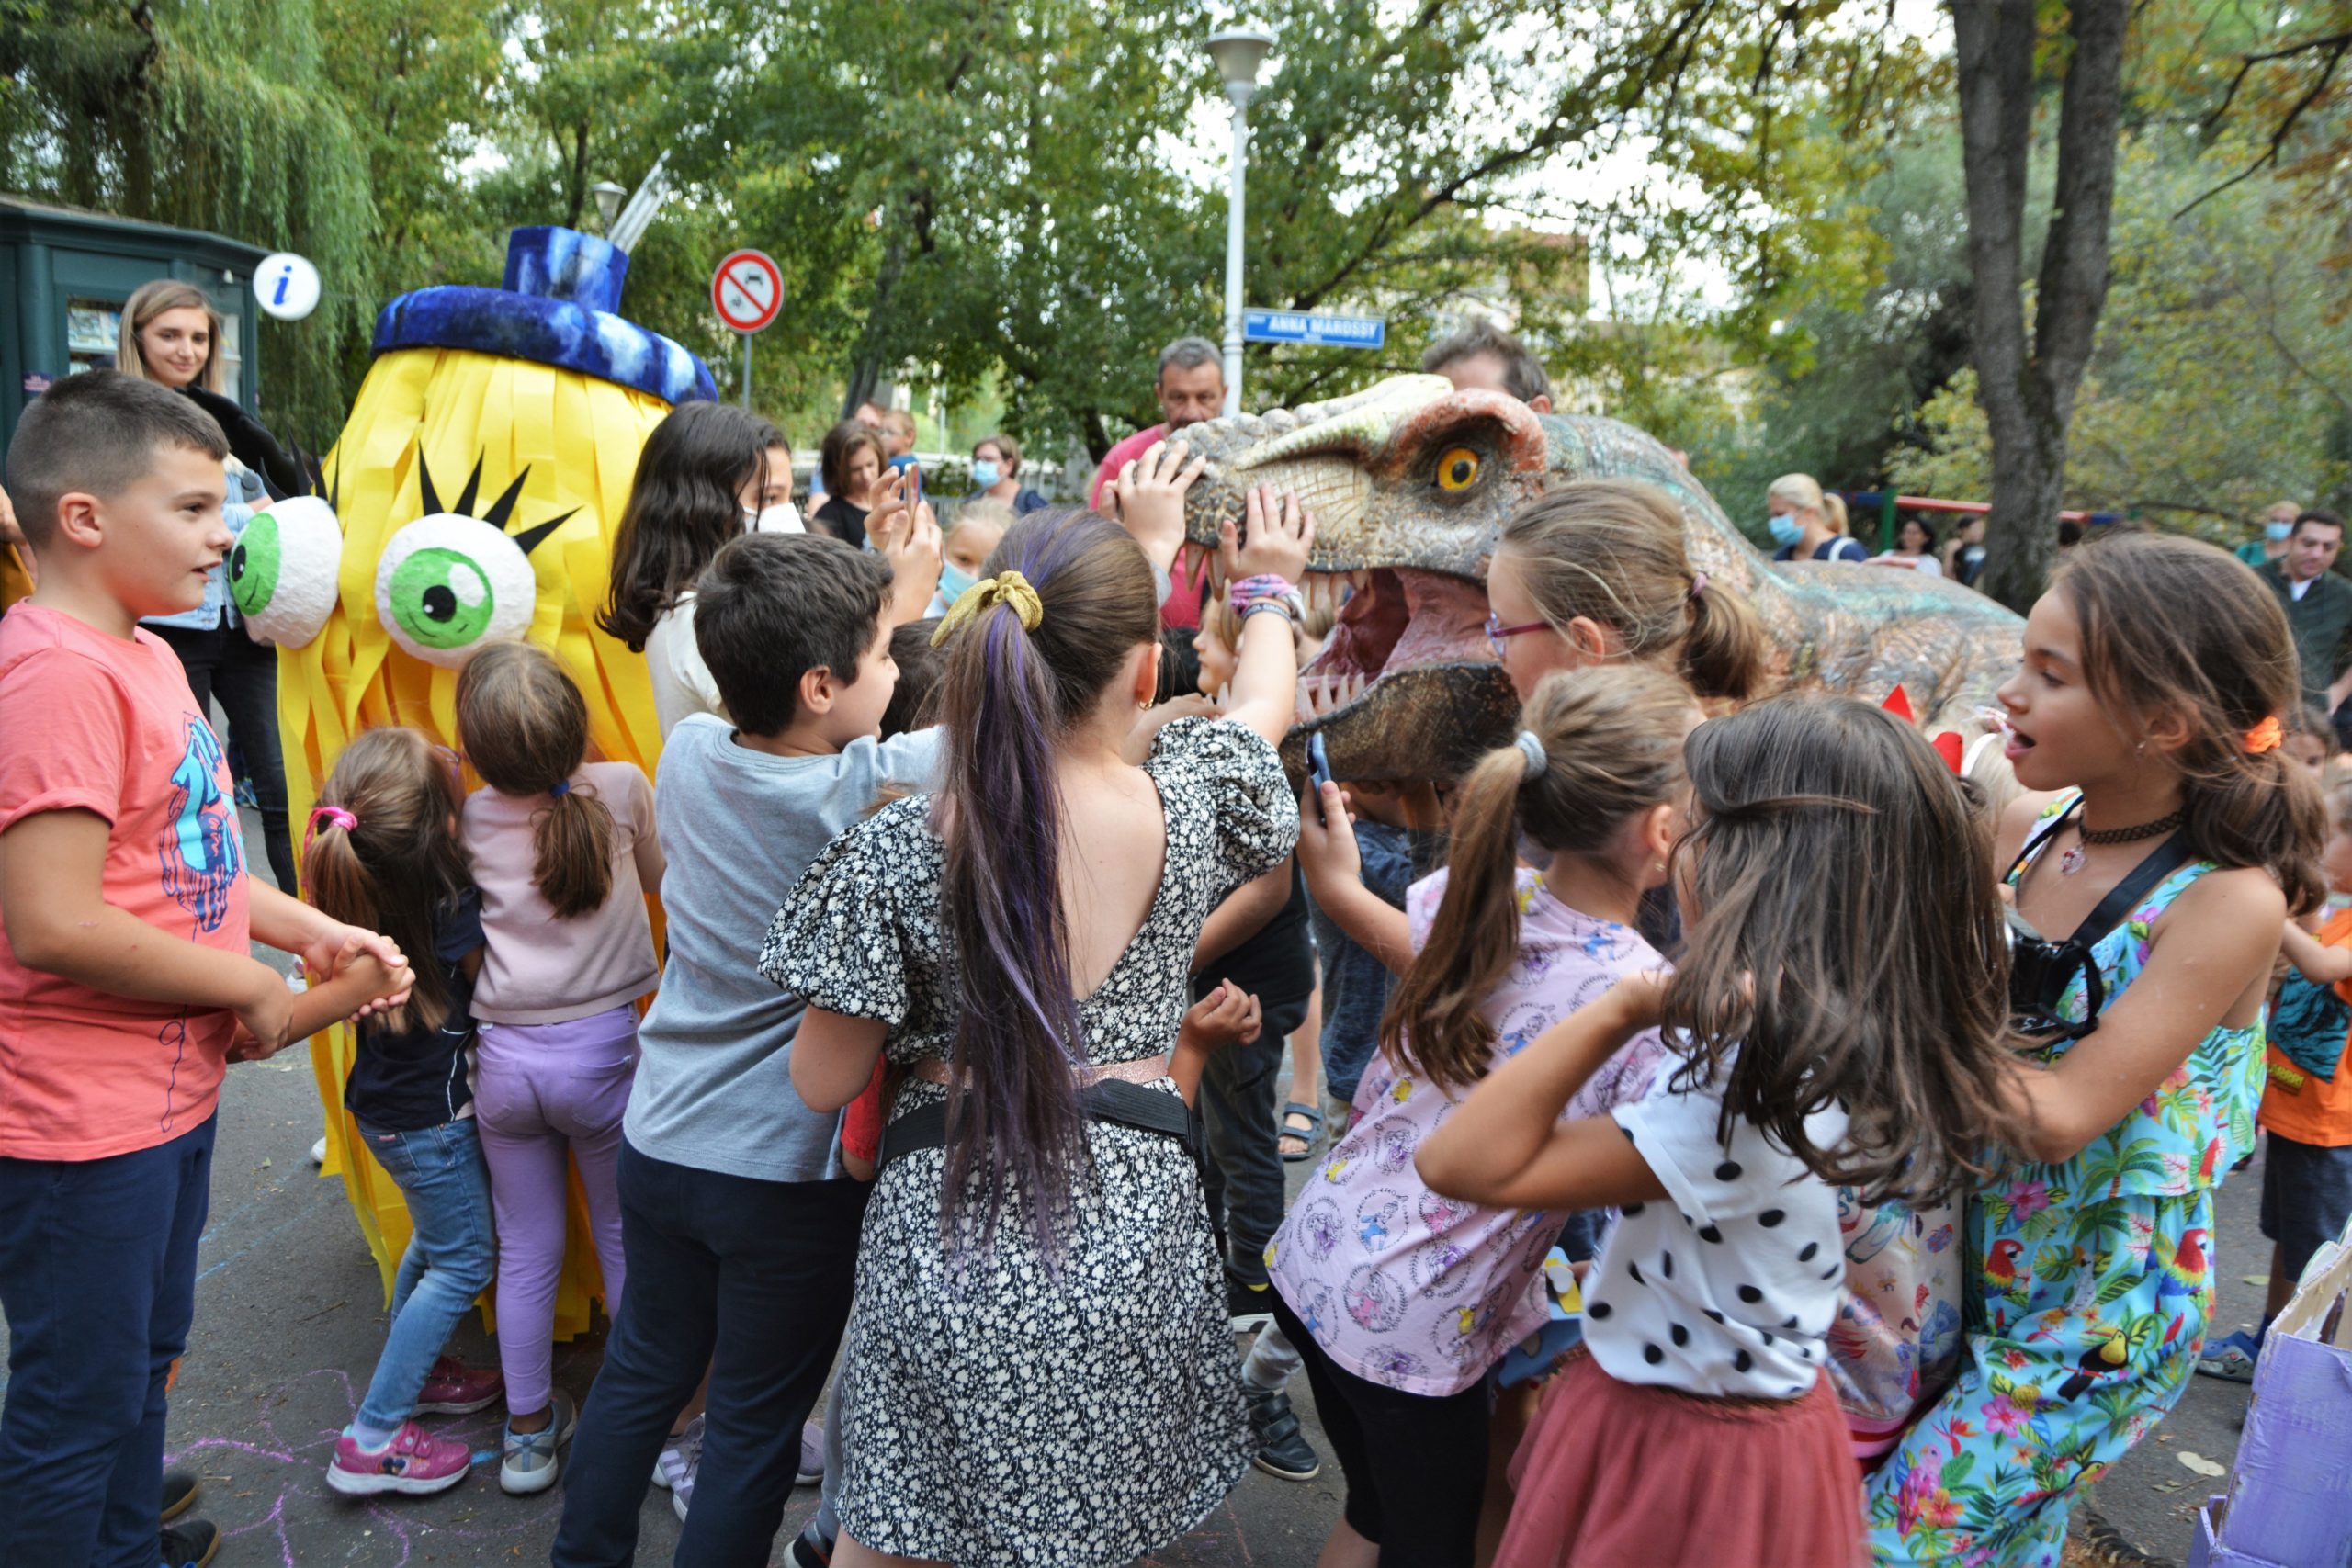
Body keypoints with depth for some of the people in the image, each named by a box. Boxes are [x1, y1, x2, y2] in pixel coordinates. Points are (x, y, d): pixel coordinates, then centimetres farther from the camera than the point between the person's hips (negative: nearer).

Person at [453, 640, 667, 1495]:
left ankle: (528, 1431, 29)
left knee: (526, 1251, 14)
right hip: (603, 1047, -1)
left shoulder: (473, 818, -7)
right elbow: (661, 877, 6)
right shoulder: (624, 788, -10)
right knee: (626, 1239, 14)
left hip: (504, 1056, 2)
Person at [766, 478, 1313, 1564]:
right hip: (1128, 1231, 2)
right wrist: (1270, 586, 34)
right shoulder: (1189, 804, -10)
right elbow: (1263, 700, 13)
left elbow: (823, 1082, -4)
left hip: (947, 1232, -1)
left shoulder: (899, 848, -15)